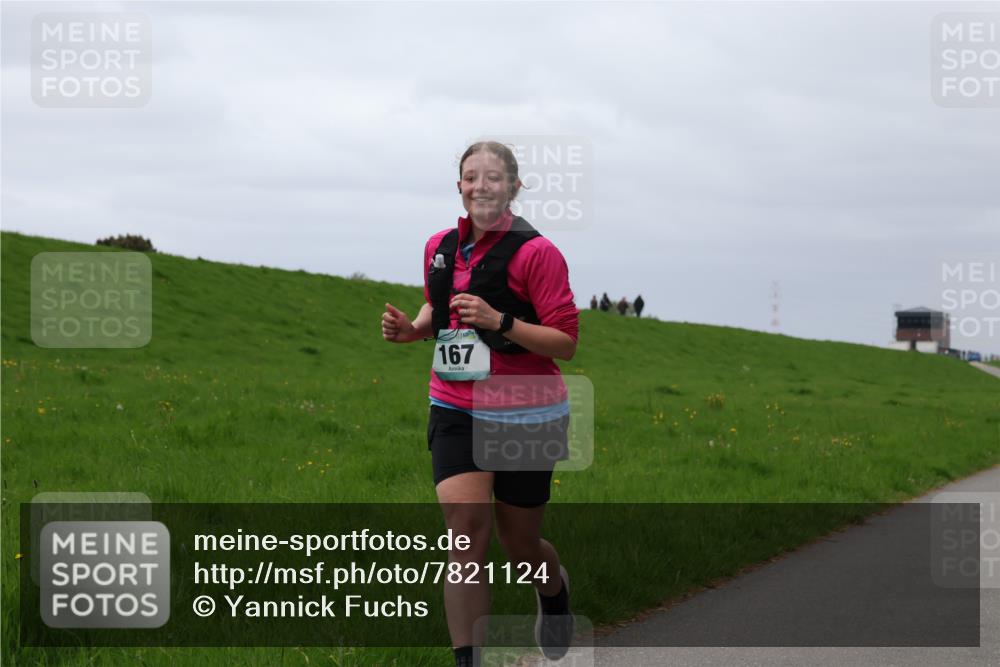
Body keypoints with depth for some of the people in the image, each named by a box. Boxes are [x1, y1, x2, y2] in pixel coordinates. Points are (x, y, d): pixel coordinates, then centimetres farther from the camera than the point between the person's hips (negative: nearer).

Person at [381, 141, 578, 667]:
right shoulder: (440, 248, 5)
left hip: (523, 419, -4)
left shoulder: (535, 253, -13)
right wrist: (412, 328, 3)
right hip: (455, 411, 4)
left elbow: (566, 342, -13)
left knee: (519, 545, 10)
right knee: (468, 532, -13)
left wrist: (501, 323, -26)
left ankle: (555, 590, 47)